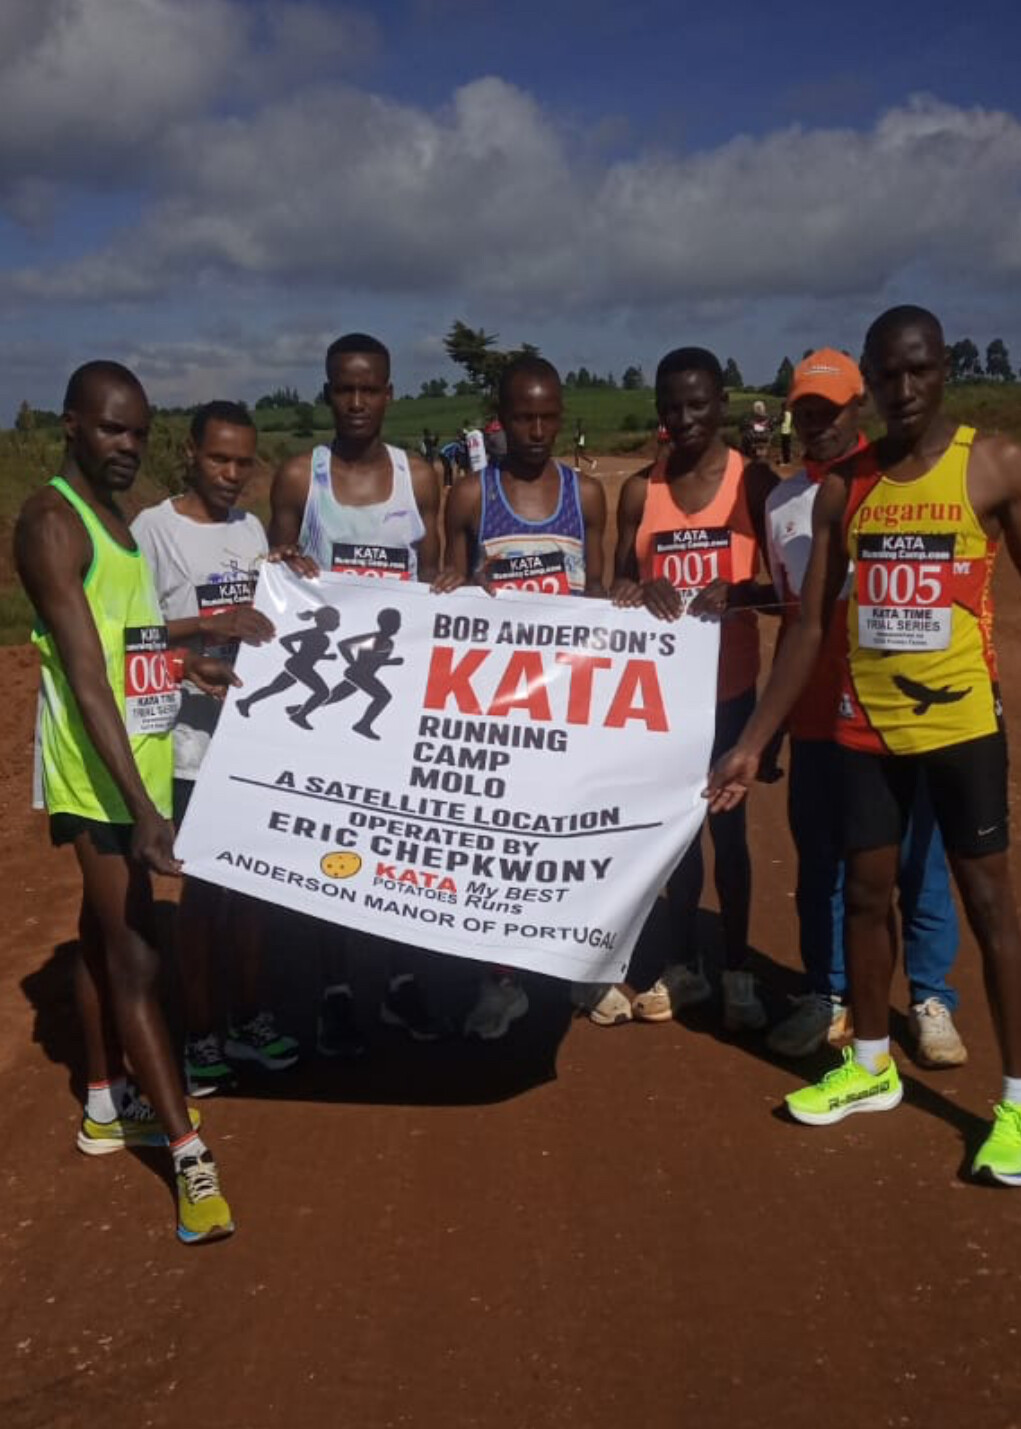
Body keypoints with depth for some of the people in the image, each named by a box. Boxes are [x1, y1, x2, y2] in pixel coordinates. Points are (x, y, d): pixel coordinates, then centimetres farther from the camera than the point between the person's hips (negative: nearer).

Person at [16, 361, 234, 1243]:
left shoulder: (114, 513, 13)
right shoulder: (52, 521, -16)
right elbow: (85, 677, -25)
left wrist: (186, 662, 5)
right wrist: (141, 806, -30)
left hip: (141, 757, 9)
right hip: (98, 772, -9)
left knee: (105, 932, 18)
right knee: (134, 954, -6)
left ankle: (109, 1107, 32)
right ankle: (190, 1156, -2)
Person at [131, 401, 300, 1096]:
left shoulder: (252, 528, 10)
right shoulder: (153, 529, -9)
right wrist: (205, 626, -27)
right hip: (194, 742, -6)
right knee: (202, 885, 4)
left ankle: (249, 1018, 28)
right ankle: (202, 1033, 18)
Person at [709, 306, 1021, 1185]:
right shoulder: (844, 487, 3)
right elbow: (811, 624, 6)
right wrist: (753, 741, 3)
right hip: (865, 724, 4)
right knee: (866, 892, 13)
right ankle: (870, 1064, 31)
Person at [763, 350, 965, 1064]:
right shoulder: (781, 501, 12)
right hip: (816, 717, 4)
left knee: (916, 861, 4)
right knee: (820, 862, 10)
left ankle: (932, 1003, 16)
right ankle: (829, 997, 22)